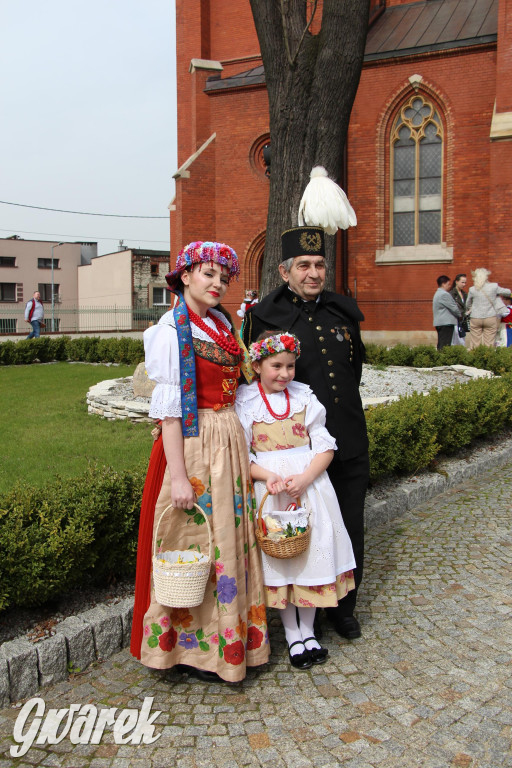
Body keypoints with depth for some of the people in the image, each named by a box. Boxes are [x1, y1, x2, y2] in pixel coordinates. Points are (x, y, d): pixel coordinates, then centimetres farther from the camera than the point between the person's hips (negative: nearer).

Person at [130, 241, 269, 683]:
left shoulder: (223, 323, 11)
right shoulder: (172, 329, -12)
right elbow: (169, 408, -17)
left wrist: (241, 447, 12)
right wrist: (179, 476, -21)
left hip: (231, 443, 7)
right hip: (192, 445, -7)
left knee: (229, 540, 15)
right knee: (196, 544, 3)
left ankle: (228, 632, 31)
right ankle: (195, 647, 20)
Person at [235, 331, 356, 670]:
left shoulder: (305, 397, 3)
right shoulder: (244, 401, -3)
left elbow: (325, 447, 0)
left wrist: (304, 478, -16)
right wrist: (268, 476, -21)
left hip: (309, 483, 2)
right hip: (268, 487, -2)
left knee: (312, 552, 6)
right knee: (277, 557, 4)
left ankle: (308, 631, 22)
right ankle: (293, 636, 19)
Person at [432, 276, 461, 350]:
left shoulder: (437, 293, 20)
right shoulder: (444, 294, -13)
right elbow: (453, 308, -11)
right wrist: (460, 315, 6)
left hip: (439, 322, 10)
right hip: (446, 323, -10)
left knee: (441, 345, 9)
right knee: (445, 345, -12)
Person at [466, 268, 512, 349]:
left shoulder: (472, 289, -2)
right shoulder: (494, 287, -5)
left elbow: (468, 305, 12)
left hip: (475, 319, 1)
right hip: (491, 318, -1)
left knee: (475, 344, 5)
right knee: (489, 344, 3)